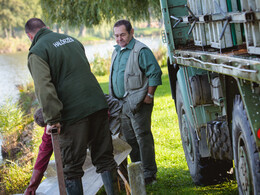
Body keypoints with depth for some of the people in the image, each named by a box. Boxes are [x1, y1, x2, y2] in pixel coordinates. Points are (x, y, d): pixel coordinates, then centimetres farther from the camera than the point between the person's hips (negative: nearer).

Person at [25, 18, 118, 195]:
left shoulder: (37, 52, -3)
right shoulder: (71, 40, 19)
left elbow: (44, 88, -15)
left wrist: (52, 119, -15)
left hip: (73, 114, -6)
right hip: (98, 106, 6)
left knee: (72, 168, 2)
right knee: (105, 159, 13)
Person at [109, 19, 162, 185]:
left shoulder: (141, 50, -11)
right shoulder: (117, 51, 17)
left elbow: (155, 73, -14)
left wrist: (149, 95, -16)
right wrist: (115, 99, 21)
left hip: (138, 103, -9)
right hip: (122, 103, 9)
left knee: (143, 137, -7)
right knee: (129, 139, 11)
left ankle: (149, 175, -2)